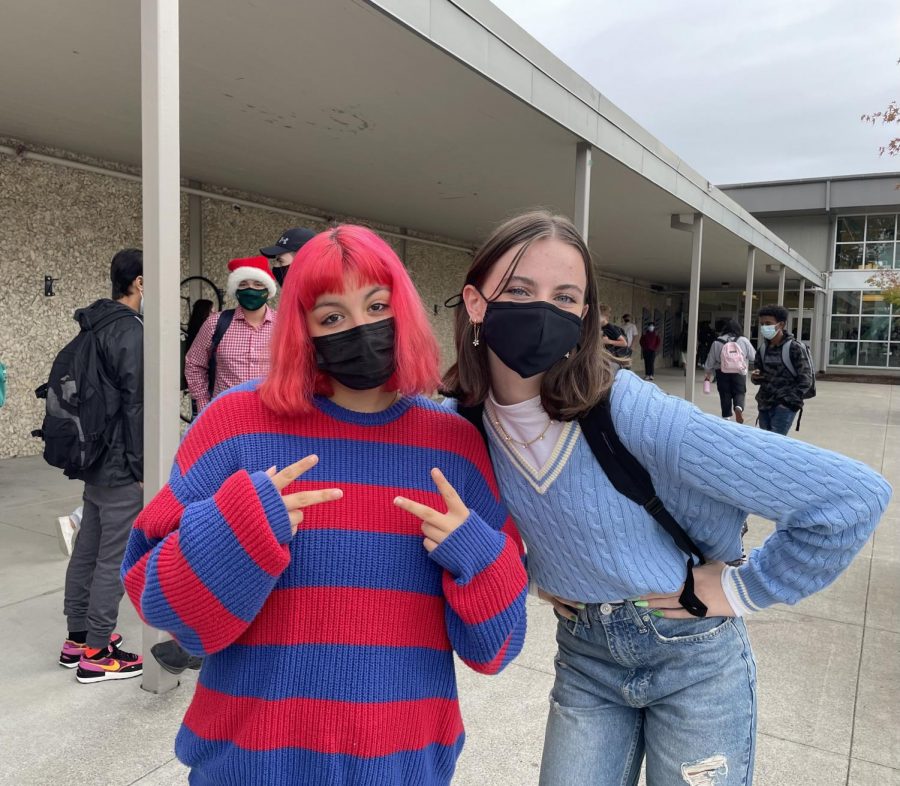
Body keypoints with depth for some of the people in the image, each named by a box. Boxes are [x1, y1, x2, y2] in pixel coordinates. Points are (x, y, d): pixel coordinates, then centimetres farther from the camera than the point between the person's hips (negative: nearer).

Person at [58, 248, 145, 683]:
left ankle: (77, 638, 30)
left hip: (93, 459, 10)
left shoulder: (95, 327, 12)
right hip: (120, 465, -10)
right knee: (116, 557, 0)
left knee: (87, 548, 17)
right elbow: (135, 404, -20)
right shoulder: (131, 331, -17)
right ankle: (96, 654, 10)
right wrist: (143, 468, -16)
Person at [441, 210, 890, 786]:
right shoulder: (462, 423, -14)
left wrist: (738, 590, -16)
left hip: (693, 655, -3)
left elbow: (853, 496, -26)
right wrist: (530, 570, 2)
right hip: (585, 657, 4)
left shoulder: (635, 413, -29)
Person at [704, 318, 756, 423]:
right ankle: (738, 407, -21)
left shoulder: (717, 342, -2)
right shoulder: (744, 341, -3)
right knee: (739, 393, 8)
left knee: (725, 395, 9)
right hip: (739, 373, -1)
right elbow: (753, 357, 4)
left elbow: (710, 360, 3)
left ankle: (726, 416, 12)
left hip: (722, 373, 1)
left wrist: (708, 374, 16)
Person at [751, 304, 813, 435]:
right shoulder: (763, 349, 10)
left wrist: (789, 402, -16)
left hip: (784, 406, -6)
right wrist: (755, 377, -3)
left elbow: (805, 380, -9)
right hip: (764, 405, 6)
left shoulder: (795, 348, -8)